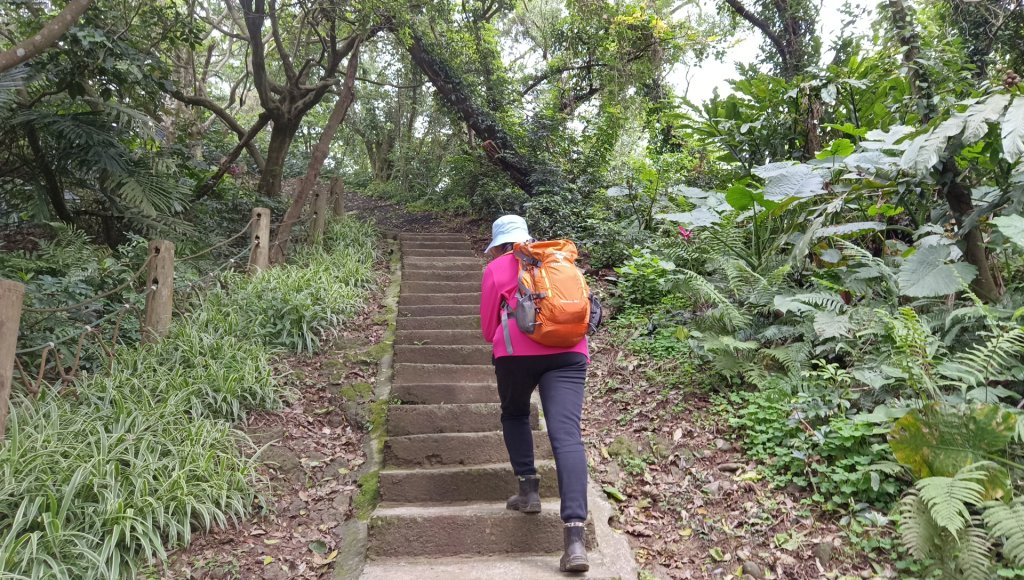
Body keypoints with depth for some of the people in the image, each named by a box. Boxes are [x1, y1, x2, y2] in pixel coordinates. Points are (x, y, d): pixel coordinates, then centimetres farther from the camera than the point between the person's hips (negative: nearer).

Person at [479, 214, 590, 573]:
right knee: (566, 435, -7)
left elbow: (488, 329, 15)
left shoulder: (496, 269, 12)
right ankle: (575, 536, -16)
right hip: (568, 352, 2)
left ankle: (528, 490, 18)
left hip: (517, 352, -2)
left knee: (514, 415, 26)